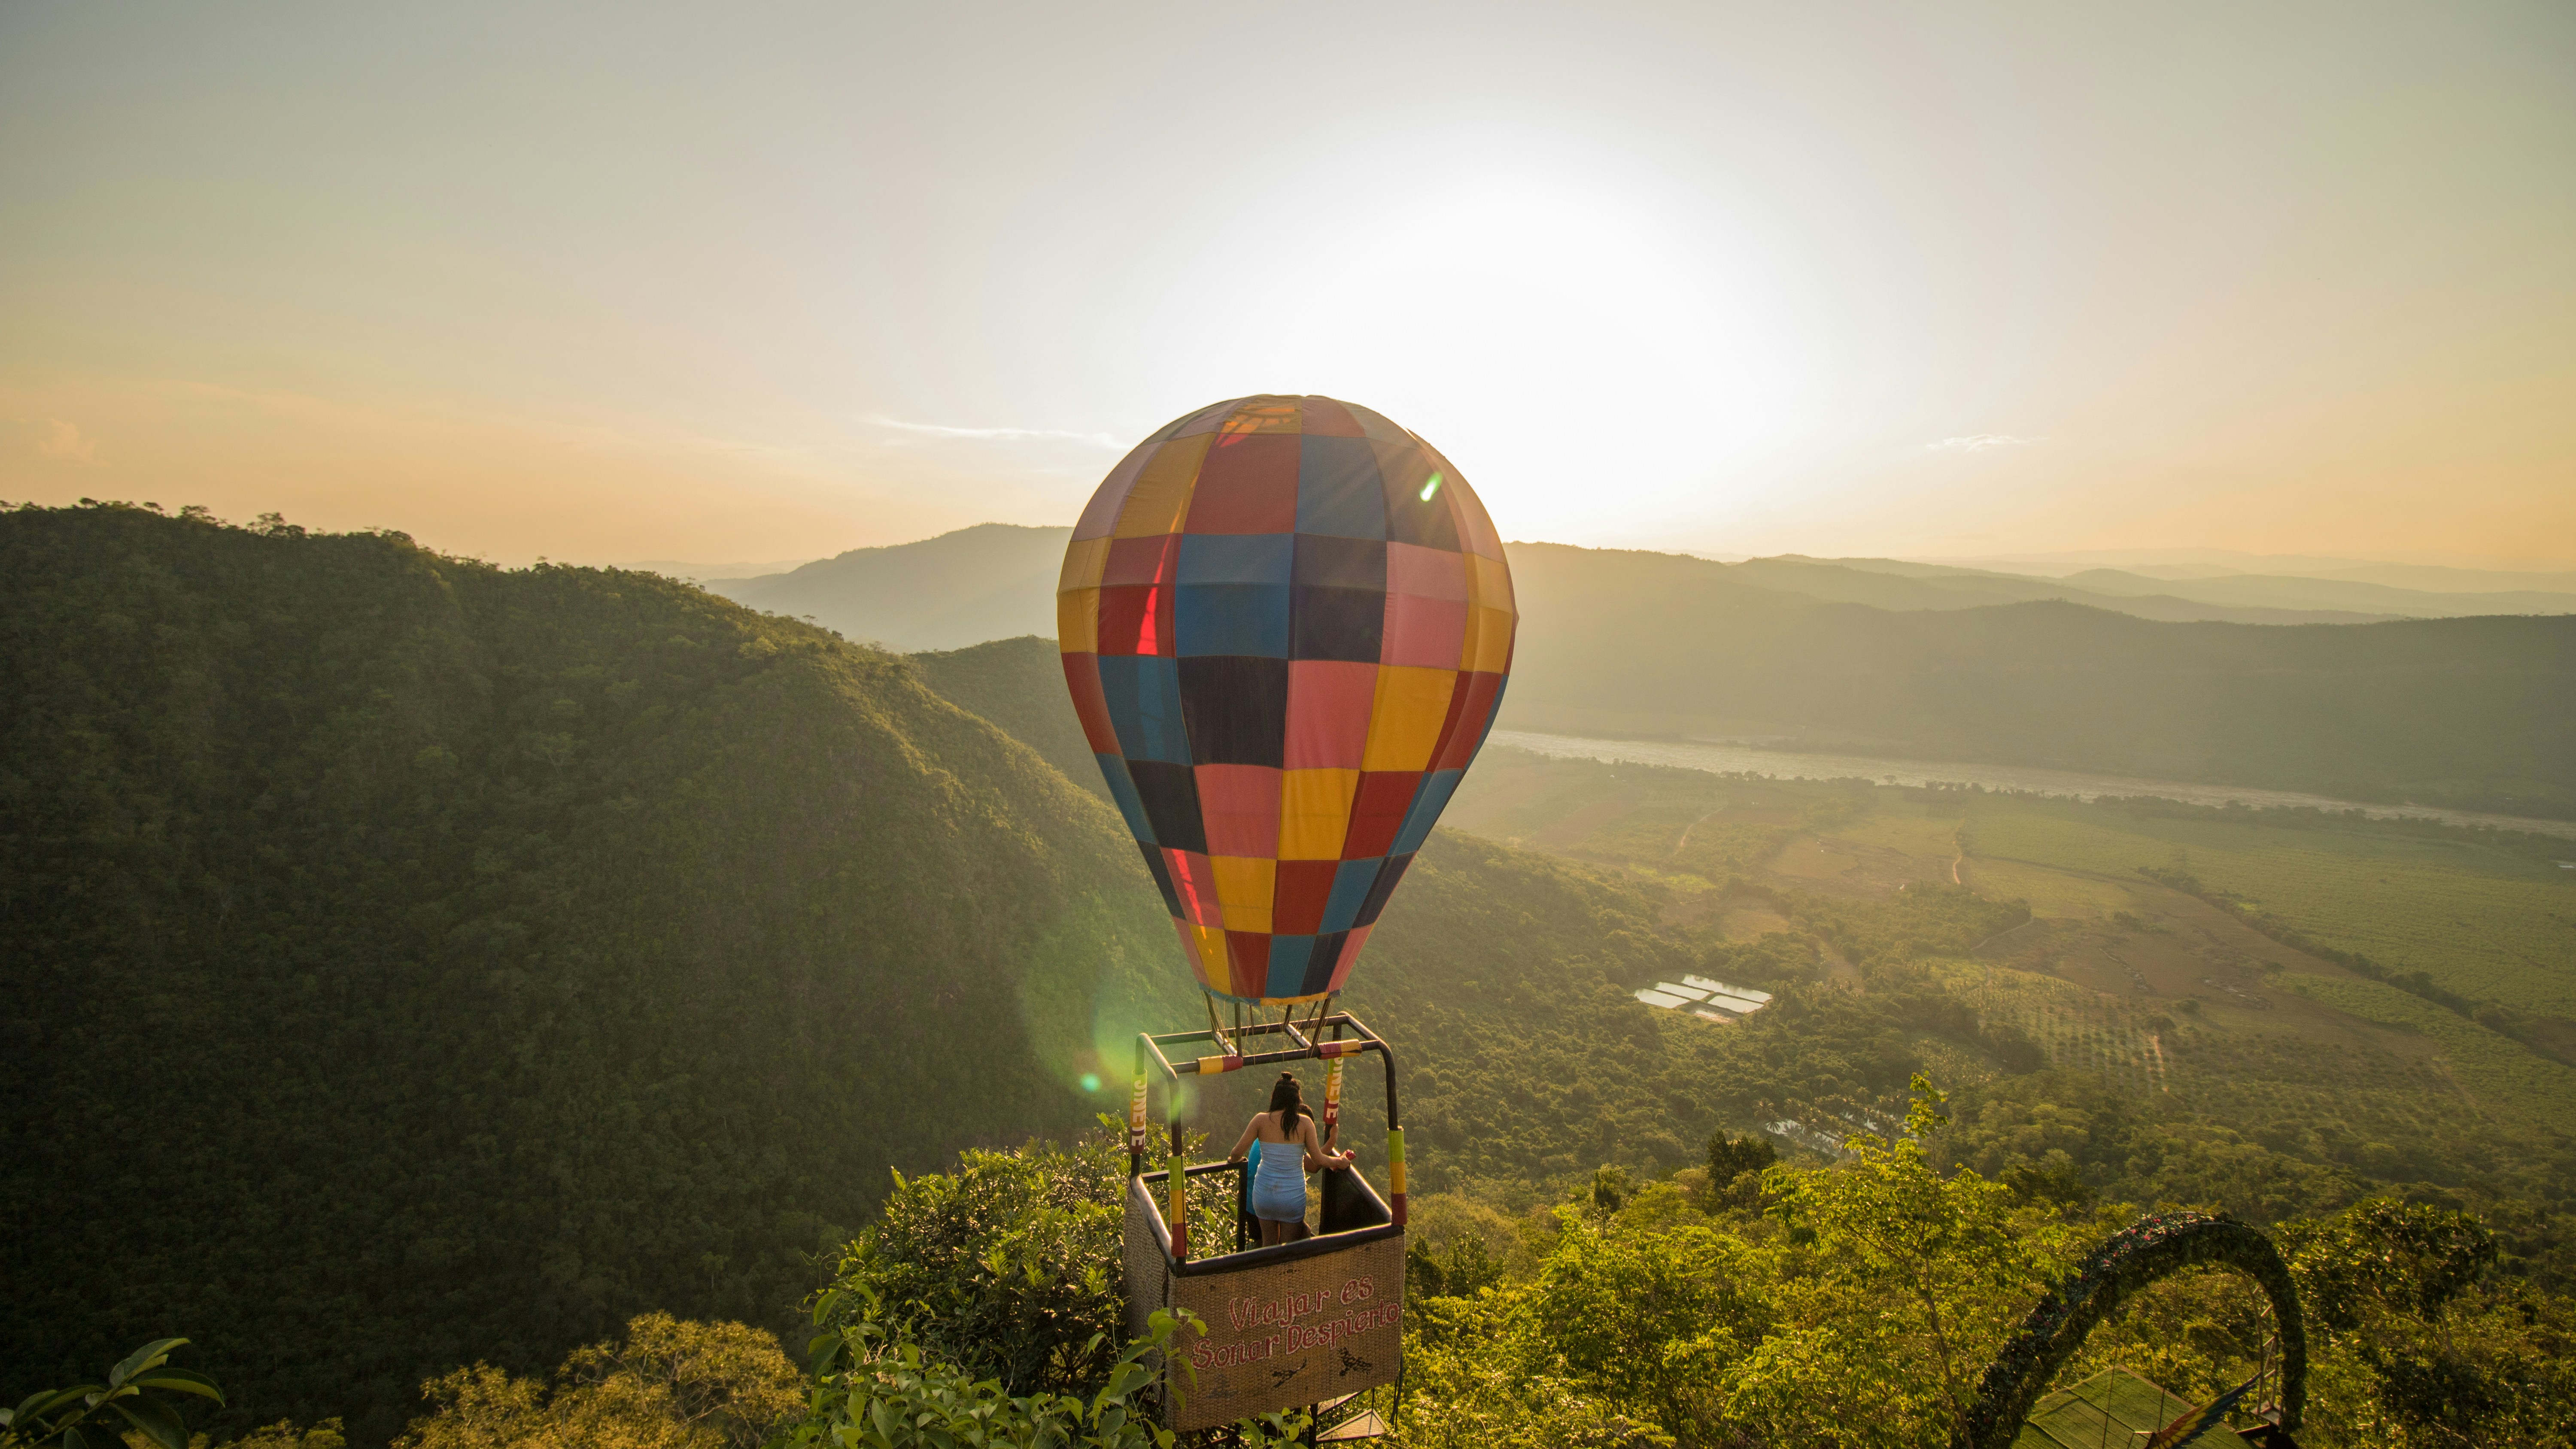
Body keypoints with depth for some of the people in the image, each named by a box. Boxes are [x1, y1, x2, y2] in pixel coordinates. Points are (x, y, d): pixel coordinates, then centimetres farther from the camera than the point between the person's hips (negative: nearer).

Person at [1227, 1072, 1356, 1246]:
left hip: (1263, 1194, 2)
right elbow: (1319, 1161, -6)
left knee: (1269, 1244, 21)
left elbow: (1236, 1154, -5)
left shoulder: (1261, 1120, -8)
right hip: (1292, 1196, -2)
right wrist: (1340, 1161, 13)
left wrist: (1233, 1159, 19)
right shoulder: (1304, 1122, -11)